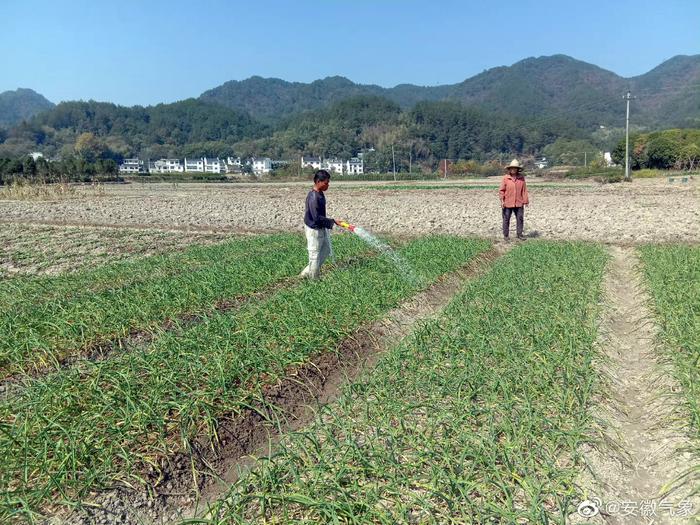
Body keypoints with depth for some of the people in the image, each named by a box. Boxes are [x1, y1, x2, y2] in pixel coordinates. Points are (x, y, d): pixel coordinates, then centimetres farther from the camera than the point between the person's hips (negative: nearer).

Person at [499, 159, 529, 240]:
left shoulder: (521, 178, 3)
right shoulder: (505, 178, -4)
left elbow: (524, 190, 4)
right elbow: (501, 190, -3)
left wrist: (526, 200, 2)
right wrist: (502, 201, -8)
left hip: (519, 203, 2)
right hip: (507, 203, -2)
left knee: (520, 218, 5)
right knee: (506, 219, 5)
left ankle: (519, 234, 17)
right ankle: (505, 235, 15)